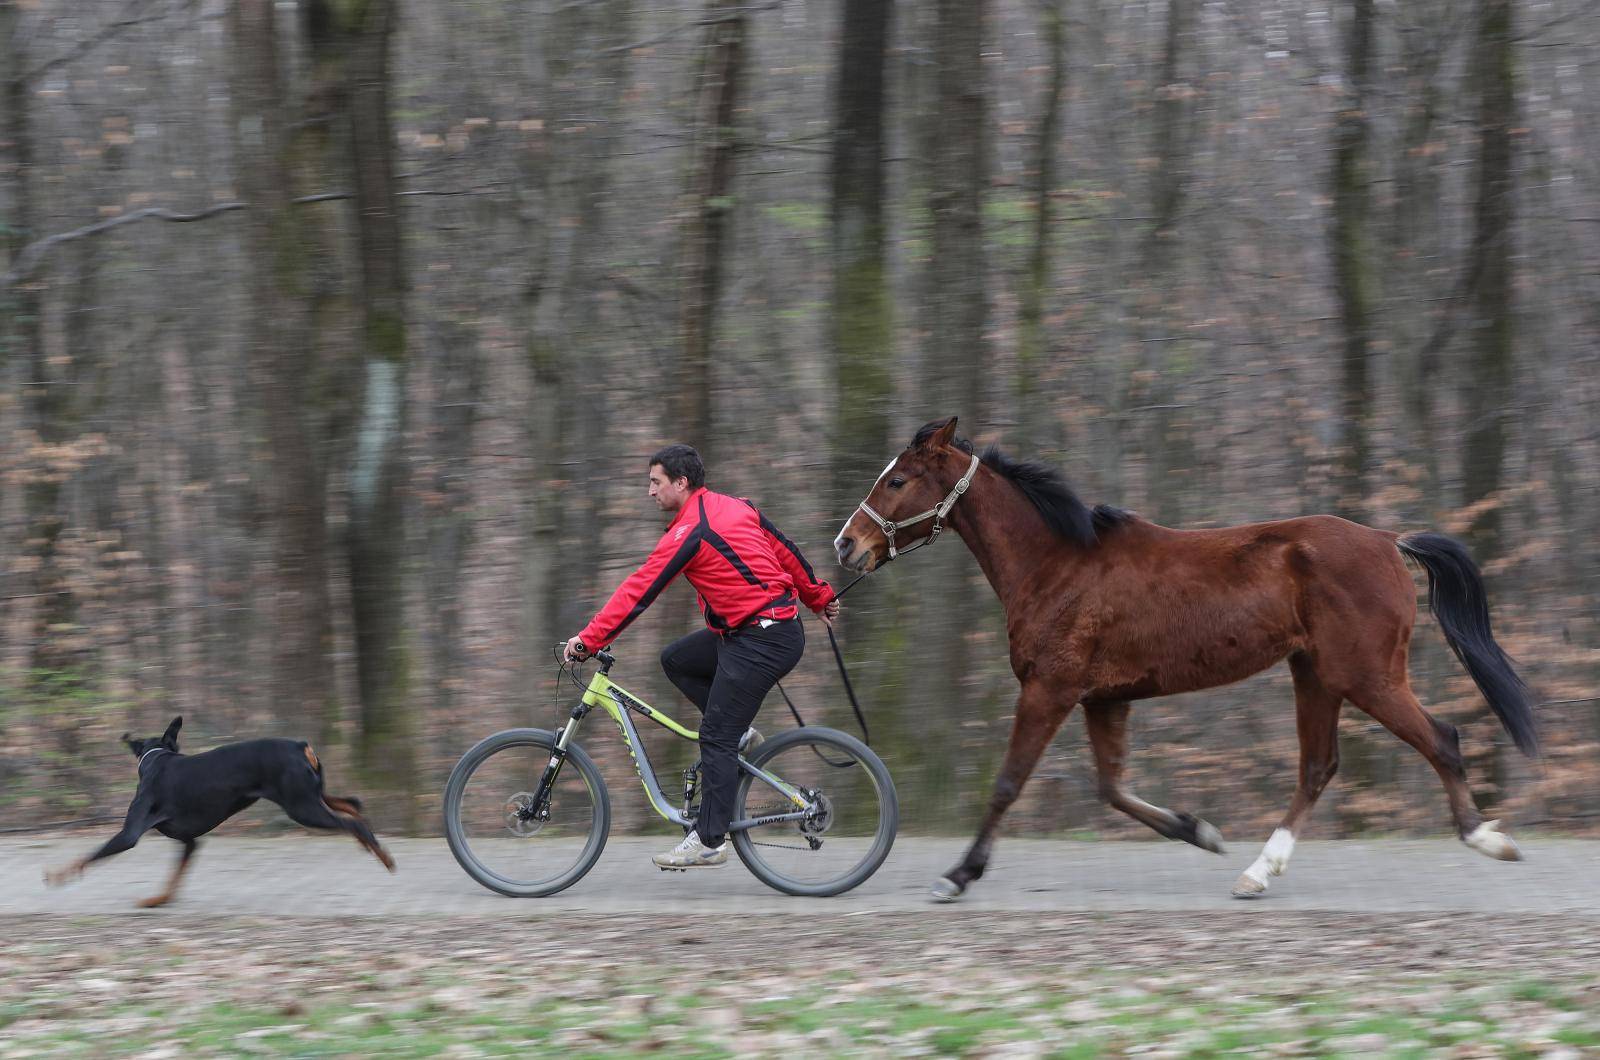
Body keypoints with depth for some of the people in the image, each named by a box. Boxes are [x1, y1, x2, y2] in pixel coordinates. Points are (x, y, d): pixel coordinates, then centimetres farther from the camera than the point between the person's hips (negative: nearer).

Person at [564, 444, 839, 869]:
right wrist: (819, 598, 30)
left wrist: (588, 640, -11)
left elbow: (638, 591, -15)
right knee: (676, 659, 17)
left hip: (761, 641, -9)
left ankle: (709, 841, -5)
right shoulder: (735, 506, 11)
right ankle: (739, 733, 16)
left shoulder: (689, 532, -15)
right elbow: (786, 550, 18)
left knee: (715, 740, -7)